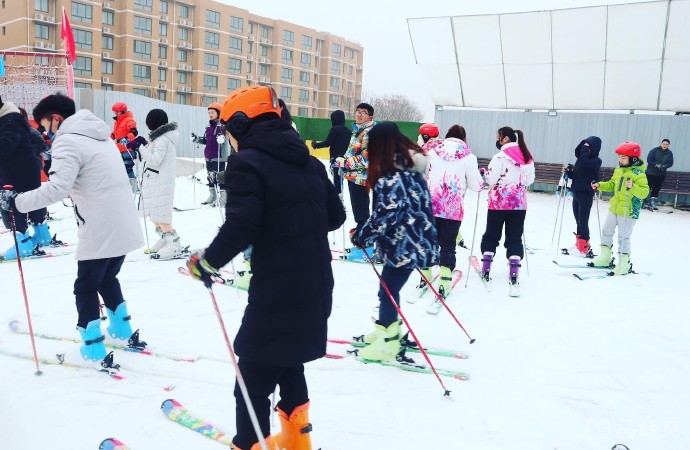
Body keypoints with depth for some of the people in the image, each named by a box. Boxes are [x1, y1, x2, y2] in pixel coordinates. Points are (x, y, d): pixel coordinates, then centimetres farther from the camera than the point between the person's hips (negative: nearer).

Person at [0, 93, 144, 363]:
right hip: (124, 226, 8)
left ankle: (93, 347, 15)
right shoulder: (99, 136, 18)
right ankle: (122, 329, 35)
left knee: (85, 287, 9)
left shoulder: (68, 141, -10)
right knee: (107, 278, 26)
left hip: (100, 231, -8)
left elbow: (57, 188, -23)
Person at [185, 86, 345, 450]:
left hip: (277, 291, -8)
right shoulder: (308, 161, 12)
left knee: (253, 379, 5)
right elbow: (335, 215, 15)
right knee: (289, 363, 25)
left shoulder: (247, 162, -11)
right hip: (316, 288, 9)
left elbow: (241, 227, -22)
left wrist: (207, 262, -8)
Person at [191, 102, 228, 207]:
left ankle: (223, 198, 4)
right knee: (210, 176, 14)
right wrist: (196, 139, 8)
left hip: (219, 156, -8)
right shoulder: (208, 126, 13)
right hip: (209, 156, 8)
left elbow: (227, 136, -21)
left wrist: (222, 139, -41)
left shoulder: (222, 125, -9)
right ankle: (212, 197, 26)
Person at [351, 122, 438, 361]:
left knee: (387, 291, 4)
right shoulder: (411, 166, 9)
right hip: (414, 241, 9)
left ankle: (387, 344, 17)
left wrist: (360, 236, -13)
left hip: (403, 245, -9)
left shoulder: (390, 175, -20)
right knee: (389, 288, 20)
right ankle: (388, 330, 36)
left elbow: (385, 214, -25)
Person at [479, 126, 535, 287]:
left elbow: (491, 179, -16)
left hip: (499, 201, -4)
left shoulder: (501, 156, -14)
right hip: (519, 202, 5)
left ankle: (486, 269, 12)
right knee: (515, 237, 9)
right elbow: (530, 180, 13)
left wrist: (485, 173, 4)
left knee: (491, 235, 10)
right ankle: (514, 272, 5)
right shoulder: (527, 157, 6)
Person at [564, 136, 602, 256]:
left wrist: (585, 148, -17)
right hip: (576, 193, 7)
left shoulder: (596, 161, -9)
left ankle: (585, 247, 0)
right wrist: (568, 172, -2)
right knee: (578, 220, 12)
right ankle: (579, 245, 21)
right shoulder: (580, 159, 11)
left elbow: (585, 163, -29)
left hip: (586, 195, -7)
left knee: (583, 221, -8)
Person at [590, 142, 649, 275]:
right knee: (606, 232, 15)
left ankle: (624, 264, 11)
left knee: (623, 238, -2)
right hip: (614, 208, 8)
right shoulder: (618, 170, 6)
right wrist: (600, 185, 5)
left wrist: (633, 187, -38)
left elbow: (644, 192, -22)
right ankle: (605, 258, 29)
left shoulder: (639, 174, -16)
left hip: (628, 212, -8)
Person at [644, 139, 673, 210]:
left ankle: (652, 203, 11)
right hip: (650, 173, -3)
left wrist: (663, 166, -18)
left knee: (656, 189, 4)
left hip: (661, 175, 3)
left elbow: (670, 163, 0)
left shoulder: (670, 153, 5)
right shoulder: (654, 150, -4)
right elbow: (649, 159, -11)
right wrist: (656, 165, -21)